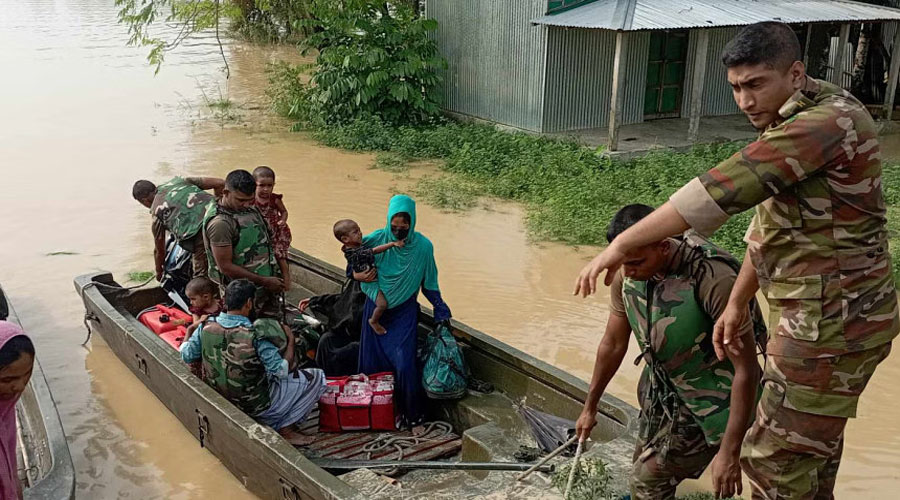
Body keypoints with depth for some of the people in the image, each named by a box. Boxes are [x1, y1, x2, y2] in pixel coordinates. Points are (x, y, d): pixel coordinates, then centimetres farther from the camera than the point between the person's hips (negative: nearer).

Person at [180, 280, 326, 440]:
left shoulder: (206, 327, -12)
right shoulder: (255, 336, -27)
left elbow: (186, 356, 2)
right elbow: (283, 370, -23)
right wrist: (290, 341, -10)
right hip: (255, 407, -7)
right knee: (316, 377, 2)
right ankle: (285, 428, 7)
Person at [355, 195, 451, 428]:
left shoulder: (423, 246, -11)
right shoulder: (376, 239, -11)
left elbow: (429, 284, 1)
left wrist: (441, 312, 1)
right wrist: (357, 274, -12)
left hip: (404, 313, -2)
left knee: (404, 364, -11)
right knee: (372, 362, 8)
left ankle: (411, 413, 9)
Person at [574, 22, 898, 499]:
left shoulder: (827, 123, -24)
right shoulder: (792, 122, 10)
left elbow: (724, 188, -32)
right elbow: (770, 220, 16)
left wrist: (621, 244, -31)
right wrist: (737, 302, 15)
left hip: (831, 324, -10)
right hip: (831, 315, 10)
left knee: (774, 460, 0)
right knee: (812, 446, 23)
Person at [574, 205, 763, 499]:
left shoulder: (714, 280, -34)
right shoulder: (627, 275, -14)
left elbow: (746, 368, -28)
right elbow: (613, 344, 2)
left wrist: (729, 453, -27)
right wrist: (590, 407, 13)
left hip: (708, 398, -6)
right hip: (662, 388, 6)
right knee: (644, 461, 22)